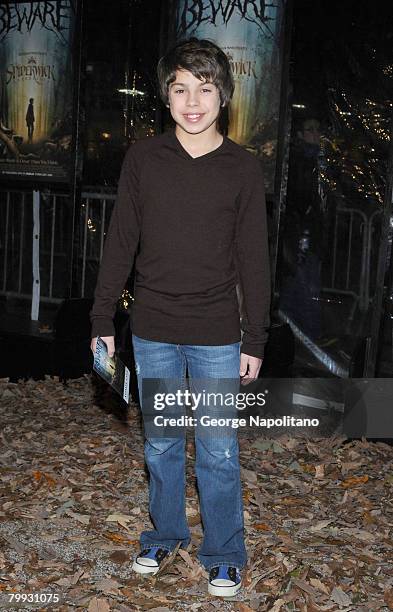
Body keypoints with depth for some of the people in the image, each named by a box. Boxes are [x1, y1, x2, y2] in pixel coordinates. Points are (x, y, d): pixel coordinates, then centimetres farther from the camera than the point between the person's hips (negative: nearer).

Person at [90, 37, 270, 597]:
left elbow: (253, 261, 0)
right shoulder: (143, 158, 0)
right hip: (153, 331, 2)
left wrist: (254, 340, -1)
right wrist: (102, 319, 3)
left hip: (216, 335, -1)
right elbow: (120, 243, 5)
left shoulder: (243, 169, -2)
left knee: (219, 452, 5)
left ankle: (224, 555, 22)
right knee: (161, 445, 14)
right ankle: (164, 535, 33)